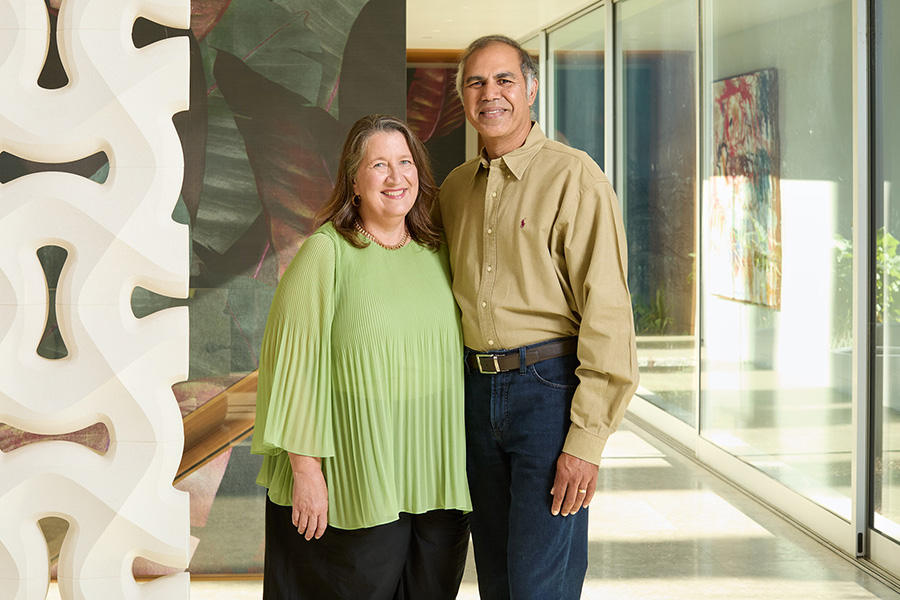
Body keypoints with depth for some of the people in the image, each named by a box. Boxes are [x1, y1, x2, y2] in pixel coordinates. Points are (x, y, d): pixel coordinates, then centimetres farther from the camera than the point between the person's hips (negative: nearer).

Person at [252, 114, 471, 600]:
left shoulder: (436, 254, 10)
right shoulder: (325, 253, -6)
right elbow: (296, 364, -10)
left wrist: (463, 471, 14)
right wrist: (305, 469, -14)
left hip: (435, 484, 5)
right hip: (351, 488, -5)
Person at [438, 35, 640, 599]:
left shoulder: (573, 176, -10)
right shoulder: (455, 187, 11)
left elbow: (606, 310, -14)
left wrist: (588, 438, -18)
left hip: (550, 388, -6)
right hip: (477, 388, 6)